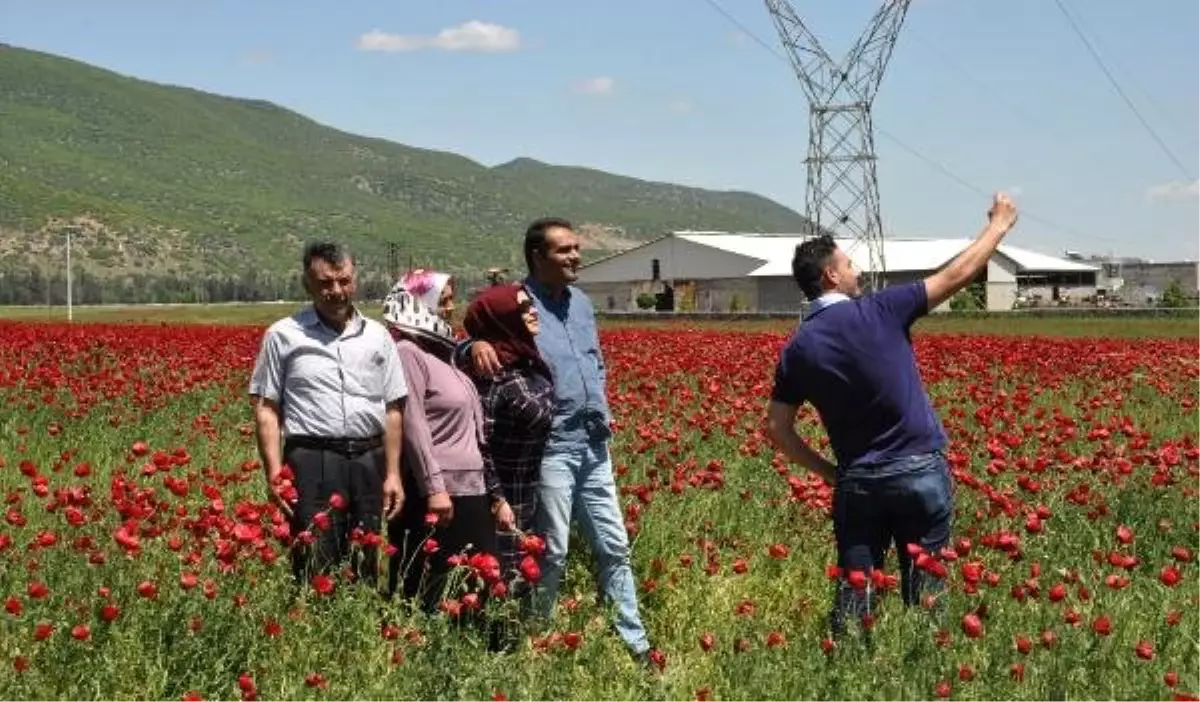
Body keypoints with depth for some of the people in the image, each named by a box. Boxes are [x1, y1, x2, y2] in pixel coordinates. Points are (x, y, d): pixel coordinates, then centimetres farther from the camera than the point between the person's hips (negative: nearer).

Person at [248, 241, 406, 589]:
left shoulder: (377, 335, 12)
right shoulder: (283, 335, 3)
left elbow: (393, 409, 14)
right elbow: (266, 409, 2)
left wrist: (392, 474, 7)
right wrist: (274, 474, -8)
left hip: (368, 462, 4)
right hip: (313, 460, -3)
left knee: (365, 568, 9)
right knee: (315, 567, -6)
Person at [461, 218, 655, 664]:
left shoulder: (581, 303, 14)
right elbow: (467, 347, -14)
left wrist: (602, 412, 12)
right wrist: (476, 344, -35)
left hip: (593, 445, 7)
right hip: (550, 447, -7)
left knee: (614, 547, 11)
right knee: (552, 552, -1)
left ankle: (635, 643, 19)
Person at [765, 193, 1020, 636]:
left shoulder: (797, 350, 1)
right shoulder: (879, 312, -9)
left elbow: (777, 429, 1)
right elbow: (958, 275, -1)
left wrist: (827, 472, 11)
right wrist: (999, 225, 13)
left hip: (857, 480, 3)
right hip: (919, 471, -3)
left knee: (854, 590, 6)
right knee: (924, 589, 7)